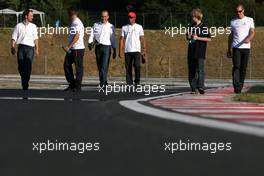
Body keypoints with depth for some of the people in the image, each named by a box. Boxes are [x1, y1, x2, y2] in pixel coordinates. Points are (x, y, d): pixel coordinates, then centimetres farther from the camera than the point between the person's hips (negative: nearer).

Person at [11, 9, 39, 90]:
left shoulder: (33, 26, 14)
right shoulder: (18, 26, 10)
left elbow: (35, 38, 12)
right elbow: (14, 38, 9)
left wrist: (36, 49, 2)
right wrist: (12, 48, -2)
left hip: (30, 48, 0)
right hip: (21, 47, 1)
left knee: (28, 66, -15)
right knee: (21, 66, 0)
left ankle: (26, 84, -16)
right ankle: (23, 83, 17)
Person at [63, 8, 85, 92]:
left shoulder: (77, 23, -12)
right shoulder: (73, 23, 16)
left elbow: (77, 36, -19)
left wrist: (68, 47, -20)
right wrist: (67, 47, 16)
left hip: (78, 48, -10)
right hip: (71, 49, 10)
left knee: (78, 68, -2)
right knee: (67, 65, 8)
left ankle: (78, 86, 1)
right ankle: (72, 84, 15)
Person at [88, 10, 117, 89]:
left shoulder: (111, 26, 7)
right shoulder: (96, 25, 12)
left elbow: (113, 39, 8)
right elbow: (92, 35, 6)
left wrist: (114, 51, 6)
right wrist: (90, 43, -12)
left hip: (106, 47, -3)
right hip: (98, 47, 3)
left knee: (104, 66, -14)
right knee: (99, 66, 7)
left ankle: (103, 84, -21)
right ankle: (104, 82, 20)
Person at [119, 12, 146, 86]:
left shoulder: (139, 27, 9)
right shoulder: (124, 27, 12)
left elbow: (142, 39, 5)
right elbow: (122, 39, 9)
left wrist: (144, 50, -4)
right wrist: (120, 51, 1)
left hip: (136, 50, -2)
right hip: (127, 51, 2)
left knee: (137, 66, -14)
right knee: (128, 68, 1)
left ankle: (137, 81, 1)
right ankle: (129, 84, 5)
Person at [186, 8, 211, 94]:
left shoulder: (204, 27, -3)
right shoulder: (191, 27, 16)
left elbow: (208, 39, -7)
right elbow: (187, 37, 28)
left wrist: (198, 38, -13)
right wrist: (189, 37, 4)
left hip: (200, 52, -6)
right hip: (191, 51, 6)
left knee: (200, 70, -14)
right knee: (191, 70, 5)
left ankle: (200, 87, -20)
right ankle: (193, 88, 10)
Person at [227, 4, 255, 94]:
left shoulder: (249, 20, 10)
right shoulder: (233, 22, 15)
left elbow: (252, 32, -2)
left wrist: (248, 39, -25)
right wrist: (229, 49, 15)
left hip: (246, 47, 0)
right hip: (236, 47, 0)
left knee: (243, 68, 1)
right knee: (236, 66, -13)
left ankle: (240, 86, 10)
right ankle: (236, 87, -21)